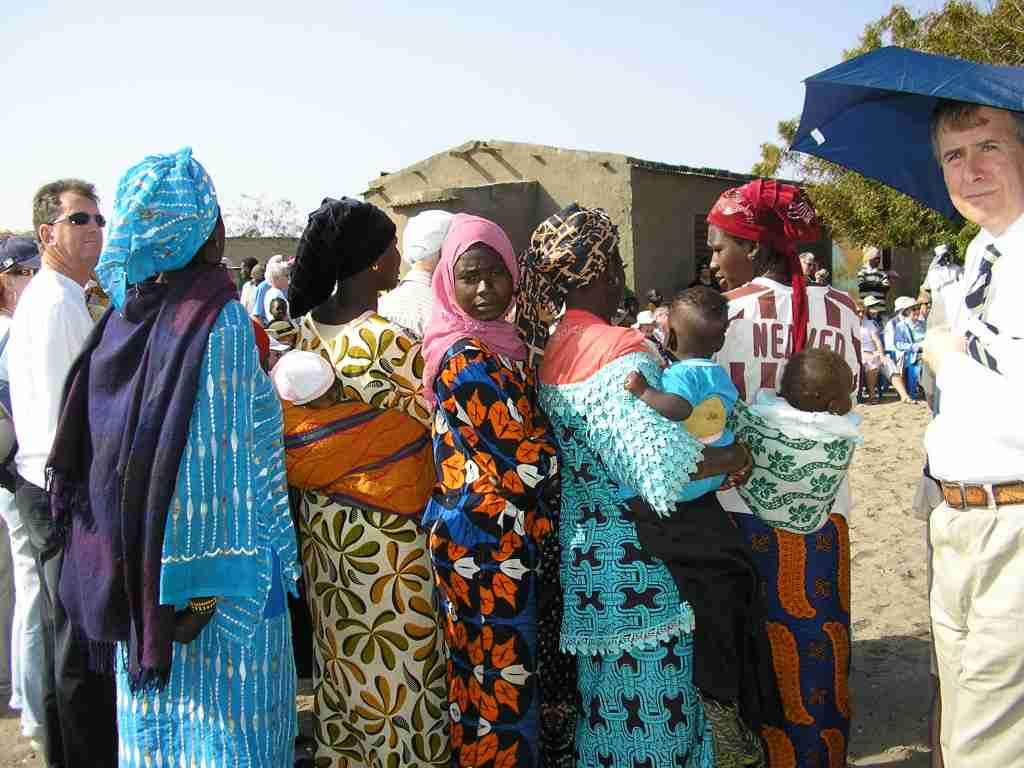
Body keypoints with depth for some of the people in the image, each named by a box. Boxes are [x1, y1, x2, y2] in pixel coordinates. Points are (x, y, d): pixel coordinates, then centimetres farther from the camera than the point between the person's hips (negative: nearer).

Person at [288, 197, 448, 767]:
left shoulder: (306, 328, -1)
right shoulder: (388, 341, -24)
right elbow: (434, 414, -12)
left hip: (322, 513, 8)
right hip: (384, 527, -7)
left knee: (341, 653, 20)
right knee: (395, 660, 8)